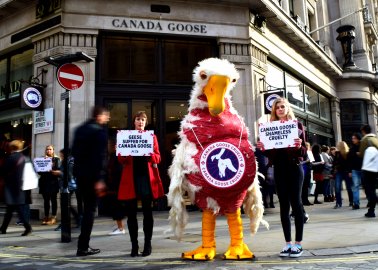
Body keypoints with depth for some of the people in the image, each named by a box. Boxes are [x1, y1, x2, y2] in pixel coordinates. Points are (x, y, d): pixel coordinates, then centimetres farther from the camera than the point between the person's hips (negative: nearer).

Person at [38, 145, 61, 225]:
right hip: (44, 182, 3)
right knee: (46, 200, 4)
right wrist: (41, 170, -11)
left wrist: (51, 171, -19)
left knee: (53, 200, 0)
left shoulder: (56, 159, 5)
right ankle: (46, 217, 9)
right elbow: (39, 171, 10)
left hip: (53, 182, -3)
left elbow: (59, 171, -3)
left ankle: (53, 217, 3)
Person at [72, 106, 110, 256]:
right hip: (92, 175, -8)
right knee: (90, 210, -1)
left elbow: (74, 151, 15)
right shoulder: (100, 130, -11)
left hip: (79, 173, 8)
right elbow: (100, 156, -18)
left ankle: (83, 245, 24)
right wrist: (99, 179, -19)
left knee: (87, 207, 18)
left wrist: (78, 168, 19)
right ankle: (83, 247, 2)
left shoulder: (80, 129, 14)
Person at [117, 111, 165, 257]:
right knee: (131, 213, 2)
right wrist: (124, 154, -15)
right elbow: (121, 160, 7)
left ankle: (147, 245, 12)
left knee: (147, 211, 3)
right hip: (131, 178, 1)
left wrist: (149, 153, -17)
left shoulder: (152, 136, 10)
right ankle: (134, 246, 12)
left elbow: (158, 158, 4)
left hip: (147, 177, -1)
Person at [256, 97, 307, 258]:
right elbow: (269, 153, 8)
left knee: (296, 203, -3)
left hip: (294, 167, -3)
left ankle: (298, 243, 5)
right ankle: (288, 243, 12)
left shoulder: (297, 125, 3)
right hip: (279, 169, 3)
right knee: (284, 205, 5)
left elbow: (304, 150, -1)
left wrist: (299, 146, -23)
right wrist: (262, 148, -12)